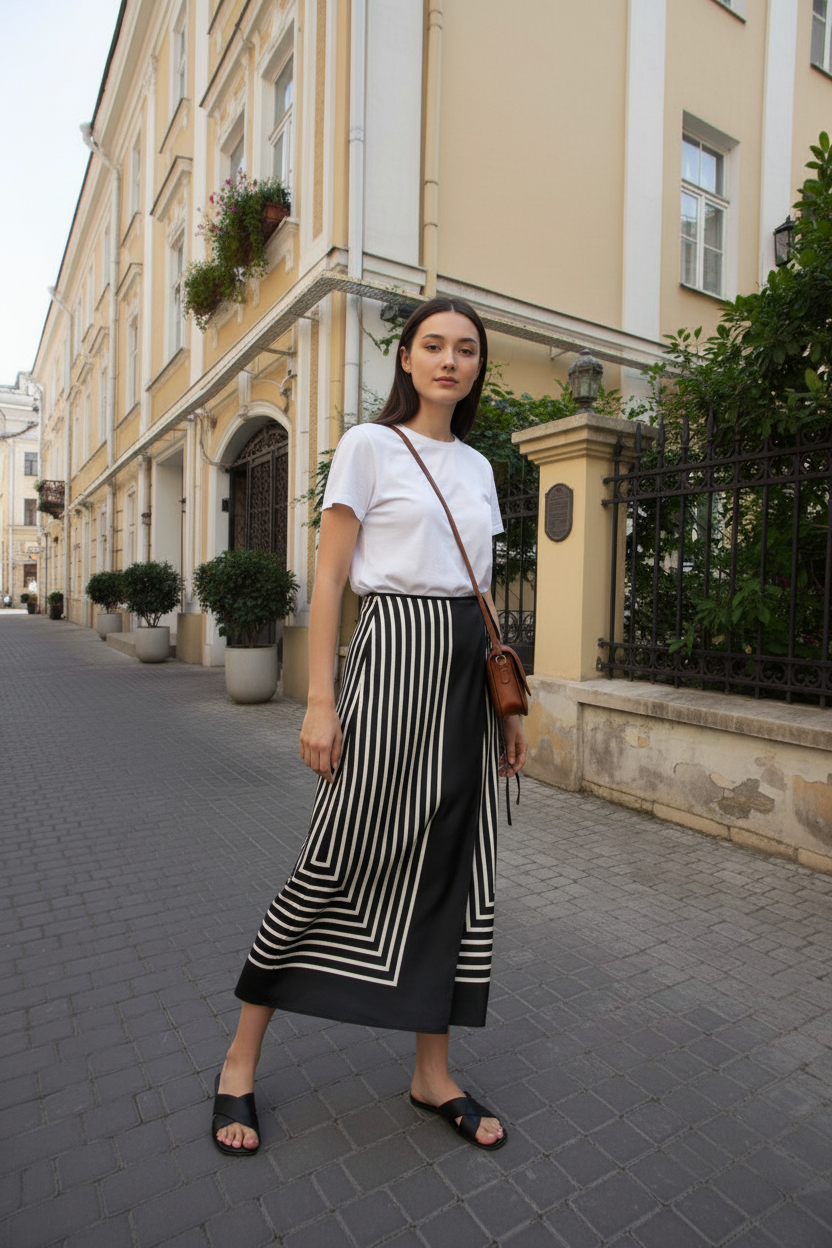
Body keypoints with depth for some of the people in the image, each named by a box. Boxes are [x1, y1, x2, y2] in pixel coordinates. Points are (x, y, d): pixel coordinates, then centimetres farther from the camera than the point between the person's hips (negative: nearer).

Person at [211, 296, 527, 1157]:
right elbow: (327, 578, -5)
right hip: (394, 651, -6)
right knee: (339, 862, -1)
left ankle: (432, 1074, 26)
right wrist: (320, 700, -13)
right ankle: (241, 1059, 22)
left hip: (466, 665, 7)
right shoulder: (368, 445, 0)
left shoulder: (477, 466, 17)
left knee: (456, 865, 8)